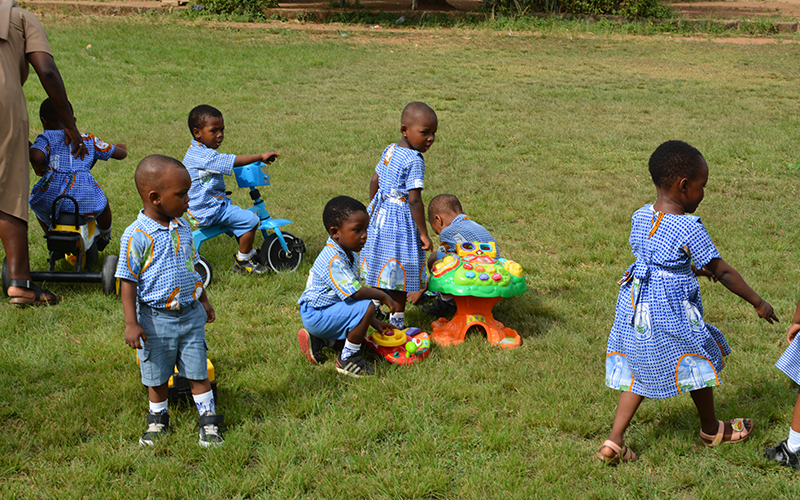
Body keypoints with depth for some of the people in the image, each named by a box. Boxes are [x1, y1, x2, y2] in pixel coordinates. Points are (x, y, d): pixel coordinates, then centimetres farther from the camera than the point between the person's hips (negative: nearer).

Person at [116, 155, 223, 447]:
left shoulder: (182, 228, 3)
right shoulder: (136, 236, -17)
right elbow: (128, 281, -14)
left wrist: (204, 301, 22)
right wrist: (131, 323, -16)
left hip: (190, 314, 4)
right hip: (156, 319, -4)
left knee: (197, 372, 9)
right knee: (157, 376, 12)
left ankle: (209, 422, 20)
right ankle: (157, 420, 32)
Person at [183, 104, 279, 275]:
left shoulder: (195, 151, 11)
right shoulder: (204, 156, -24)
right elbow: (233, 161, -30)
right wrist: (260, 157, -27)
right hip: (209, 211, -11)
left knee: (241, 216, 23)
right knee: (251, 220, -12)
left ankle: (249, 253, 34)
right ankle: (243, 261, 3)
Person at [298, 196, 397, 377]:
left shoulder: (351, 255, 7)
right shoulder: (334, 260, -26)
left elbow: (353, 291, 15)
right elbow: (354, 292, -31)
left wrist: (373, 322, 12)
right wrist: (382, 296, -16)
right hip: (317, 314, -11)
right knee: (366, 306, -25)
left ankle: (316, 339, 16)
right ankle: (347, 360, -14)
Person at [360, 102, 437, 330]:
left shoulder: (390, 150, 5)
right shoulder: (414, 161, -21)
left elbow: (374, 182, 13)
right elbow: (414, 200, -23)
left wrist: (373, 209, 26)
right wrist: (424, 234, -17)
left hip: (380, 215, 9)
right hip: (400, 221, -8)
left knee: (382, 266, 21)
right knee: (400, 272, 2)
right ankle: (397, 322, 11)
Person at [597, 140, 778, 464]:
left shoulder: (640, 217, 2)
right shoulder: (689, 228, -20)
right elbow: (723, 272, -13)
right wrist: (758, 303, -1)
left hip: (636, 305, 7)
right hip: (671, 311, -6)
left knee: (639, 372, 16)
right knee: (699, 362, 17)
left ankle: (614, 442, 10)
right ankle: (711, 430, 39)